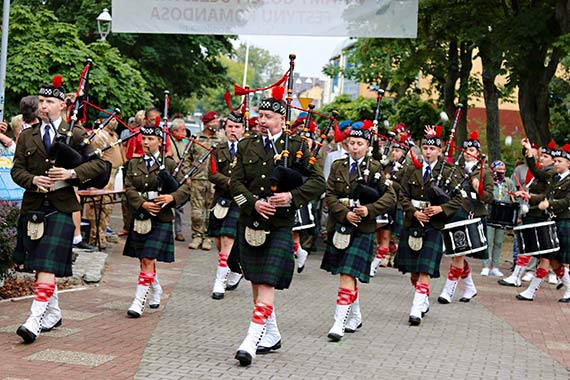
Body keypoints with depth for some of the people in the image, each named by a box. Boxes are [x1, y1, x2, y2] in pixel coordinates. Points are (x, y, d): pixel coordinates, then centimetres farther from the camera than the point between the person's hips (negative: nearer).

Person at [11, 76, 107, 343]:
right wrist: (33, 180, -14)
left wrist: (72, 173, -17)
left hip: (60, 208, -4)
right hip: (33, 207, 4)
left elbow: (99, 164, -2)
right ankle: (53, 313, 28)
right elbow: (17, 170, 7)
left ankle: (35, 320, -19)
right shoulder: (27, 136, 11)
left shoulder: (76, 135, 2)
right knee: (38, 265, 11)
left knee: (48, 265, -13)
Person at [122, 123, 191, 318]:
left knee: (148, 259, -11)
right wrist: (143, 203, -16)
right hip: (140, 218, 4)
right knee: (144, 260, 13)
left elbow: (185, 188, -2)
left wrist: (172, 197, -21)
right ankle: (156, 290, 37)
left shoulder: (169, 164, 1)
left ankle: (139, 302, -11)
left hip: (161, 219, -4)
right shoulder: (134, 164, 10)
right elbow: (129, 188, 0)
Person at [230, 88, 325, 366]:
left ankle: (252, 341, -15)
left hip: (279, 226, -4)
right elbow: (235, 182, 5)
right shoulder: (246, 146, 9)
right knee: (256, 283, 12)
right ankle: (271, 336, 27)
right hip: (250, 223, 5)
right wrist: (254, 202, -13)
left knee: (267, 283, -12)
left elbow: (318, 183, -2)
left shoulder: (296, 147, 0)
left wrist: (292, 197, -17)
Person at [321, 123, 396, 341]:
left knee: (348, 275, -13)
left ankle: (339, 323, -15)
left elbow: (390, 197, -7)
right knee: (346, 275, 16)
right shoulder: (338, 166, 8)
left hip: (362, 230, -5)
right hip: (338, 228, 5)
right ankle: (355, 317, 32)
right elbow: (330, 195, 1)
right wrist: (345, 214, -14)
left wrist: (369, 210, -21)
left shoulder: (375, 168, -2)